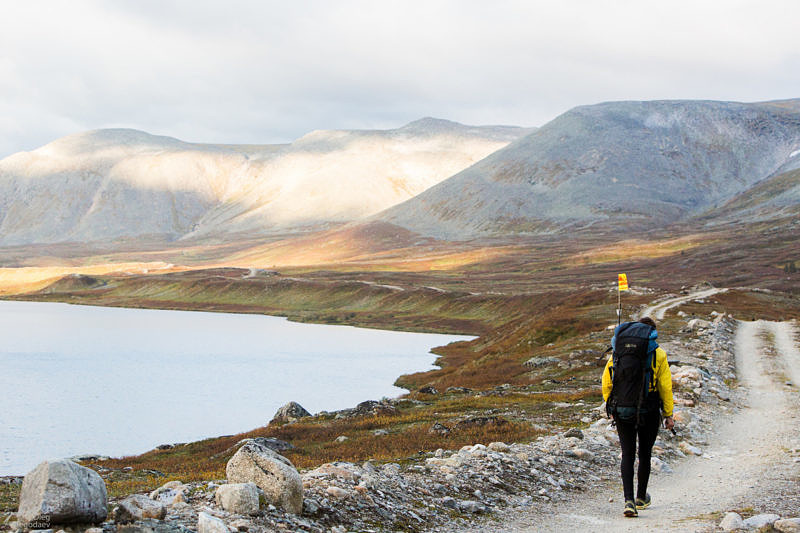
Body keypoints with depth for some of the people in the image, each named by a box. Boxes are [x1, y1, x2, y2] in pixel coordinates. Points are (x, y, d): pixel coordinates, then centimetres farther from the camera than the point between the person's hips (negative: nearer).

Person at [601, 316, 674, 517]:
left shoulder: (618, 351, 5)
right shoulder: (658, 354, -2)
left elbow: (606, 382, 6)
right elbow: (665, 387, -3)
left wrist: (611, 406, 18)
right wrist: (668, 415, 4)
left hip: (622, 411, 1)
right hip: (648, 411, -1)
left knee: (627, 455, 4)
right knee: (645, 454, 15)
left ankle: (629, 500, -11)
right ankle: (641, 498, 28)